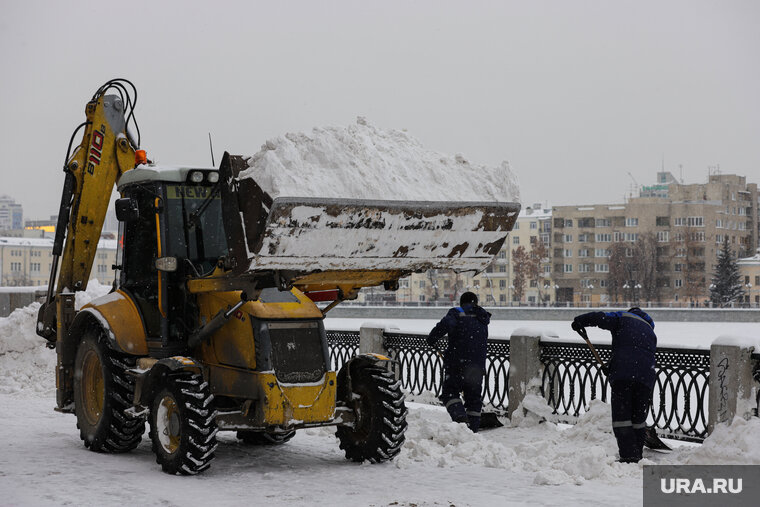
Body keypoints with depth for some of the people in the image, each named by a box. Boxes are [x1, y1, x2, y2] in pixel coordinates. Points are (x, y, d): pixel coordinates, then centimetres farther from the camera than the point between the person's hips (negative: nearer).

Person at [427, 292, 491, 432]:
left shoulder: (457, 313, -1)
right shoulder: (482, 318, 18)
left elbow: (445, 324, -23)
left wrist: (432, 339, -10)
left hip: (457, 363, -5)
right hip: (477, 366, 5)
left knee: (449, 393, 2)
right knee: (473, 397, 13)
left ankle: (460, 417, -22)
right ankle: (473, 429, 10)